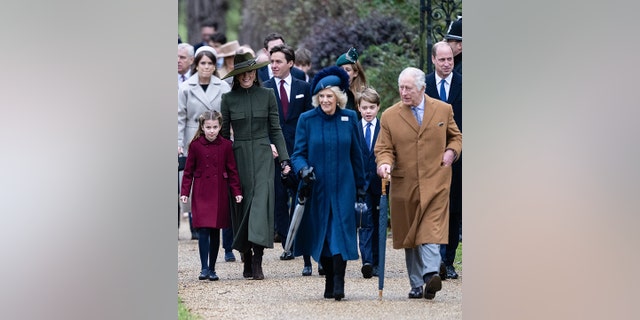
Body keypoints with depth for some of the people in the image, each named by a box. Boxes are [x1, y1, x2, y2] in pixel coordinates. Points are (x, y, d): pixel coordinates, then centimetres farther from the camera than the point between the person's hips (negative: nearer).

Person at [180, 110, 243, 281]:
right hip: (201, 194, -1)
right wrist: (184, 192, -3)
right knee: (203, 230, -10)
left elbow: (232, 170, 5)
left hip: (220, 194, 1)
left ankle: (212, 269, 14)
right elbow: (188, 171, 3)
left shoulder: (226, 145, 1)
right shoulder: (195, 145, -2)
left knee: (215, 232, 6)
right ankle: (204, 268, -8)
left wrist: (237, 192, -1)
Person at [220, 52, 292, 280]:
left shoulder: (267, 95, 5)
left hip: (263, 155, -1)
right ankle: (247, 261, 11)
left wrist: (284, 158, 2)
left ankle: (257, 259, -21)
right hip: (239, 156, 1)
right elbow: (224, 133, 8)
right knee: (242, 202, 2)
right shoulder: (229, 99, 4)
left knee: (262, 198, -15)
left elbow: (276, 129, 7)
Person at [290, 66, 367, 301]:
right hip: (316, 187, 1)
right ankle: (329, 281, 18)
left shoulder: (350, 119, 3)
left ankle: (338, 284, -15)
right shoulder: (307, 120, 0)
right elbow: (298, 153, 1)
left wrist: (360, 188, 11)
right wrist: (303, 169, -21)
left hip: (343, 187, -1)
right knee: (320, 235, 4)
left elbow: (357, 155, 9)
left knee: (340, 232, -11)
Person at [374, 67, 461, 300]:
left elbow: (456, 137, 18)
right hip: (404, 185, 2)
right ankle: (416, 285, 15)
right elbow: (383, 148, 3)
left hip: (435, 183, -2)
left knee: (430, 232, -18)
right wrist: (384, 163, -18)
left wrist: (451, 151, -2)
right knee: (410, 237, 8)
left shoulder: (443, 110, 6)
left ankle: (431, 274, -28)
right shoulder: (390, 116, 4)